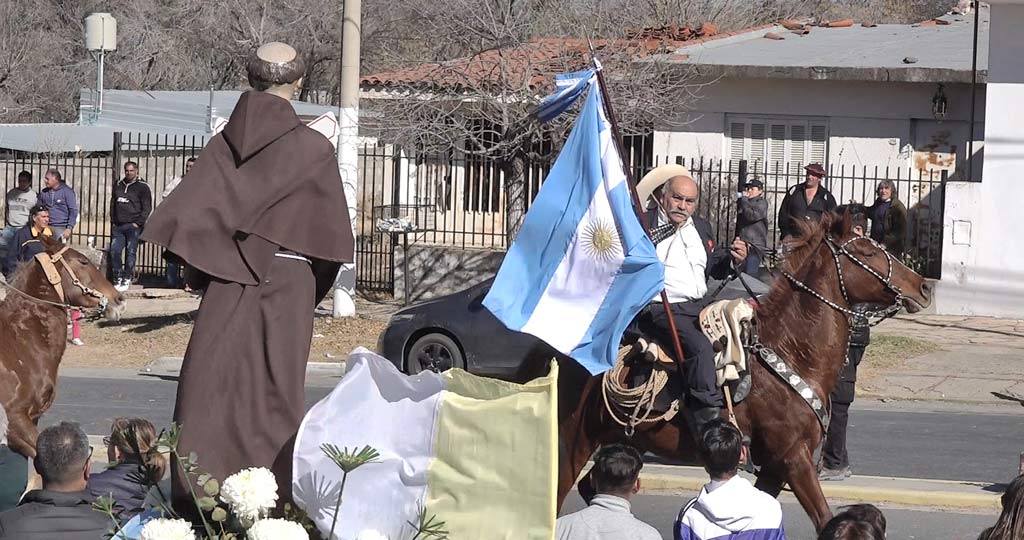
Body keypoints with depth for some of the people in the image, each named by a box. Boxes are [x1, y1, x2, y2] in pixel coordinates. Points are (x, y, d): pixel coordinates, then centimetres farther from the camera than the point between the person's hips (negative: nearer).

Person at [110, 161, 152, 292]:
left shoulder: (142, 187, 0)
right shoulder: (118, 186, 16)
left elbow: (147, 208, -3)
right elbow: (113, 204, 23)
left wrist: (138, 223, -10)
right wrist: (113, 221, 12)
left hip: (133, 226, -5)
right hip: (118, 226, 5)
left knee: (130, 253, -4)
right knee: (114, 252, -1)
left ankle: (127, 280, 0)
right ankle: (119, 278, 7)